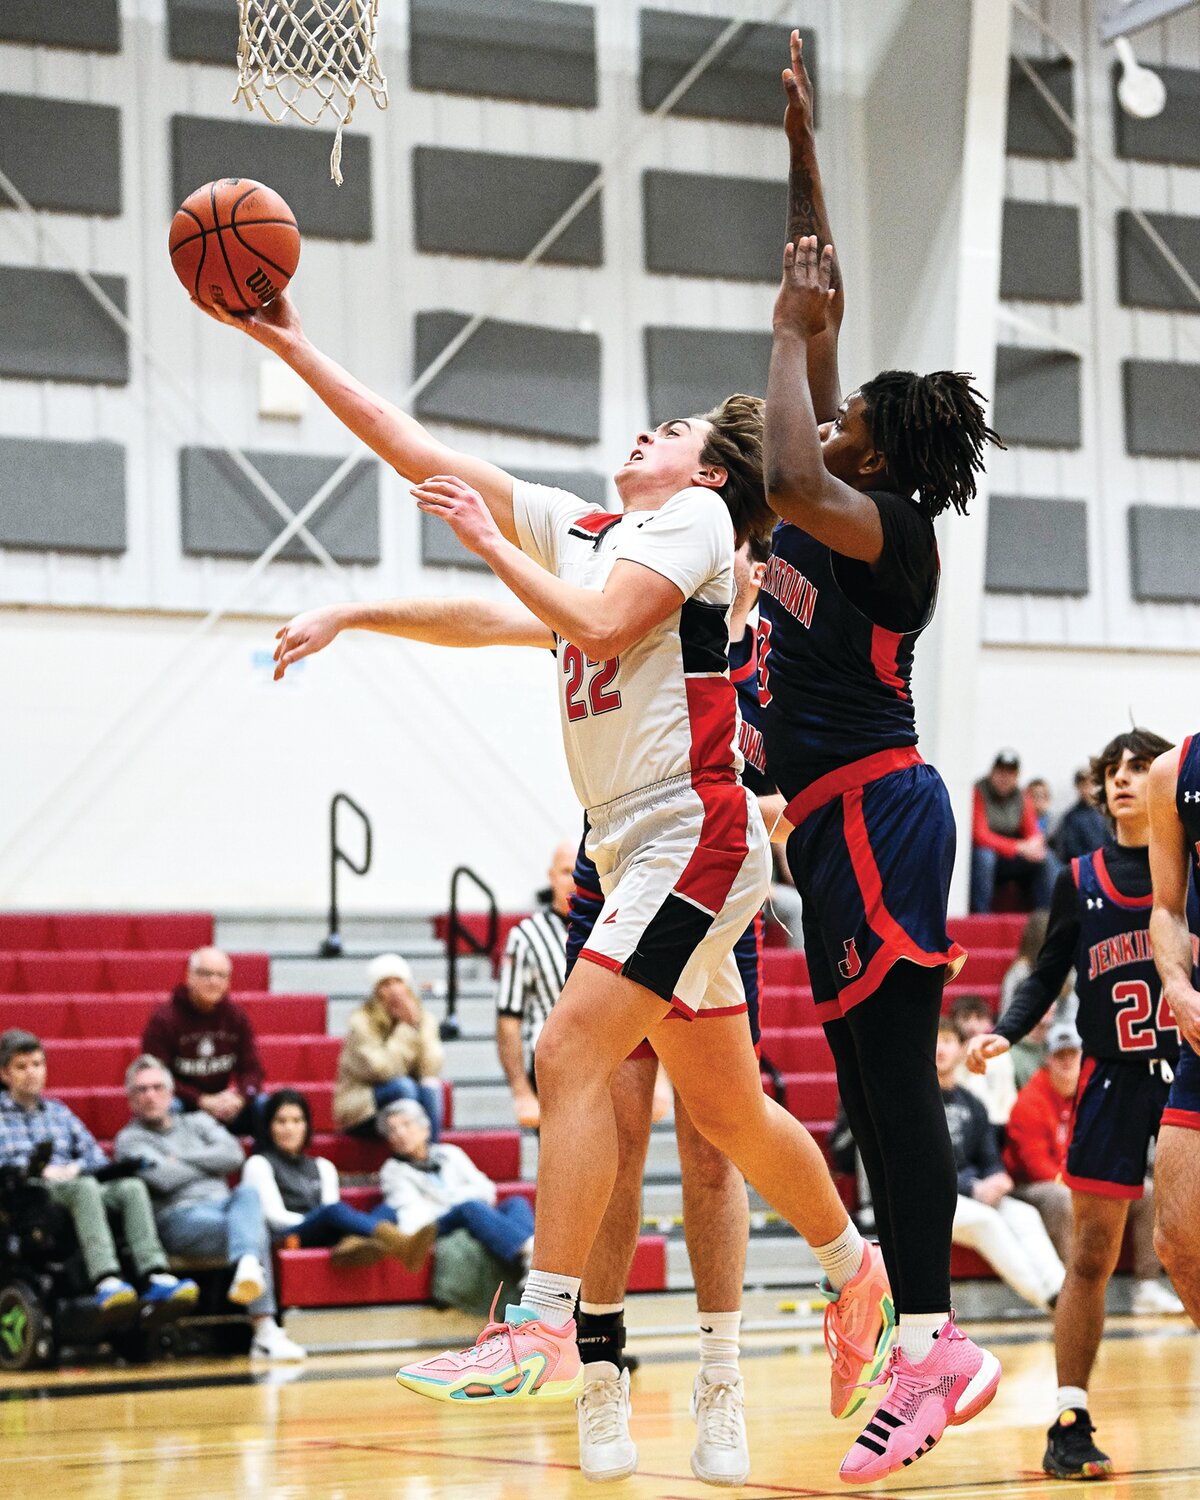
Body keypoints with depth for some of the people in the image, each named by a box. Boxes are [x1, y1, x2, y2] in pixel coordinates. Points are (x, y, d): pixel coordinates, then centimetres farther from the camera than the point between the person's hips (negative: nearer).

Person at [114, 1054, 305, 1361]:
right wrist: (207, 1164, 9)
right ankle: (265, 1333, -51)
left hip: (223, 1204, 4)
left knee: (248, 1192, -37)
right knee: (254, 1230, -36)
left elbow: (233, 1154, 8)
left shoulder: (197, 1122, 28)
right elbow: (164, 1178, -5)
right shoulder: (130, 1139, 15)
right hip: (179, 1216, -4)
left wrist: (180, 1159, 2)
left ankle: (247, 1267, -65)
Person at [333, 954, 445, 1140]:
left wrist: (418, 1026, -20)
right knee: (403, 1086, -32)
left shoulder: (424, 1020, 1)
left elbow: (430, 1070, -12)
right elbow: (381, 1070, -23)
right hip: (361, 1111, -4)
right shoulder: (362, 1024, -12)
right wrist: (407, 1028, -21)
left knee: (431, 1087, -26)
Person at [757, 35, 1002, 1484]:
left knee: (892, 1070, -11)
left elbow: (789, 480, -31)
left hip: (872, 814, -9)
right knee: (869, 1076, 6)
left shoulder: (890, 528, -10)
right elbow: (820, 308, 16)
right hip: (838, 819, 9)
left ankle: (931, 1338, -12)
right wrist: (799, 146, 17)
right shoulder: (847, 507, 12)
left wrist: (795, 332, -17)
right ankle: (925, 1337, 7)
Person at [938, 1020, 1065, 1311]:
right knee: (982, 1218, -31)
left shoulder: (971, 1105, 19)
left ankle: (1057, 1288, -41)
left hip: (975, 1197, 6)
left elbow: (990, 1161, 20)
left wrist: (997, 1181, -6)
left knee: (1024, 1214, -21)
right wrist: (973, 1188, -17)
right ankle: (1046, 1297, -41)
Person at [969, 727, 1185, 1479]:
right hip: (1112, 1083, 1)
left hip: (1185, 1076, -1)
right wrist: (1003, 1034, -4)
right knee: (1092, 1257, 0)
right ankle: (1071, 1422, 7)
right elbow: (1047, 976, 11)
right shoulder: (1081, 880, 8)